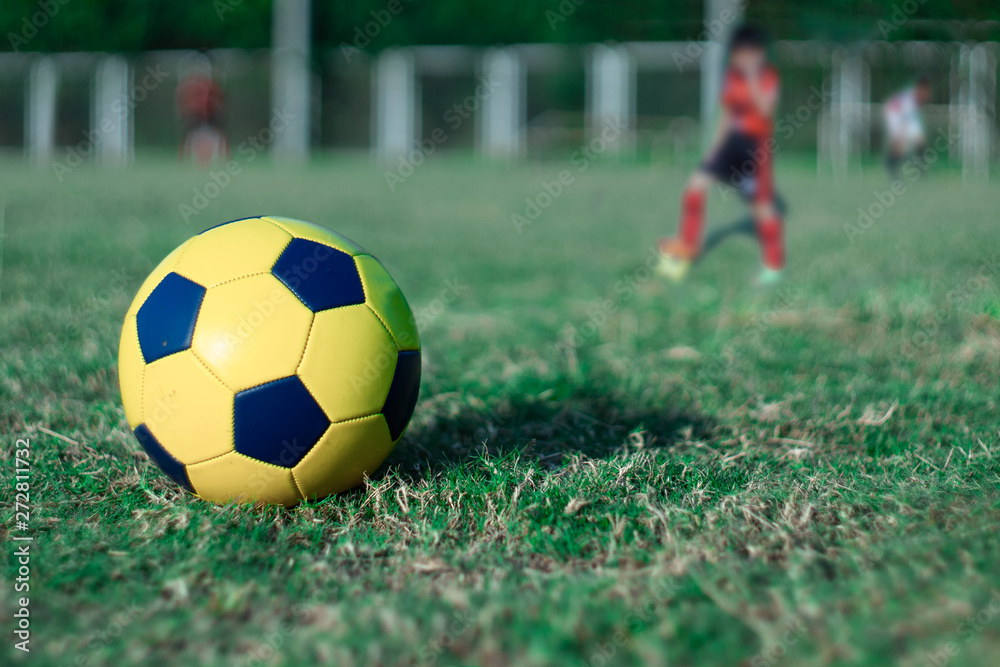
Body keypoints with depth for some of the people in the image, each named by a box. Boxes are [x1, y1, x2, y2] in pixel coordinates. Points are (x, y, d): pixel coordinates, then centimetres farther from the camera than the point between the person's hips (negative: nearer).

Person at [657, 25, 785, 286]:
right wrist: (715, 146, 11)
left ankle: (774, 266, 12)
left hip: (757, 143, -5)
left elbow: (765, 108, -25)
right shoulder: (732, 74, 6)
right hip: (733, 140, 5)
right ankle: (687, 246, 6)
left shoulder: (769, 75, -8)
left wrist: (752, 76, -28)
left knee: (762, 204, -2)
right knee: (696, 184, -6)